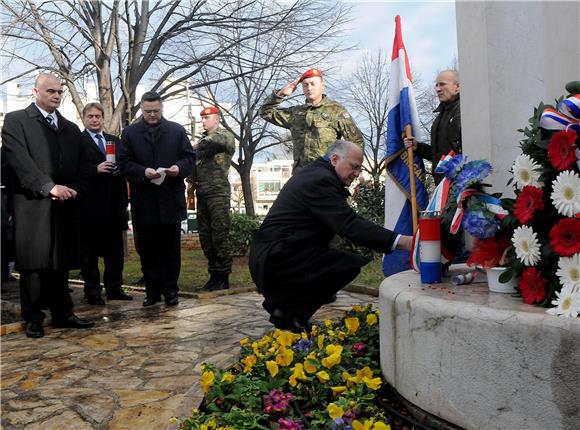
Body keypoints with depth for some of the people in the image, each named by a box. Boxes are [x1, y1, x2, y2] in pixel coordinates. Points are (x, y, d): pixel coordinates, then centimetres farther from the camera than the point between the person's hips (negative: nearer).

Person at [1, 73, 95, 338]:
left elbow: (81, 167, 16)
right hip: (32, 205, -4)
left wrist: (74, 191, -3)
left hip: (65, 206, 4)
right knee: (33, 263, 0)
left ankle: (62, 314, 16)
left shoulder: (71, 129, 20)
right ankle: (33, 319, 10)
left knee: (61, 262, 8)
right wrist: (50, 187, -17)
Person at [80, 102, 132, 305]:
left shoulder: (114, 140, 16)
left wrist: (120, 170, -4)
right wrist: (96, 169, -22)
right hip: (90, 204, -5)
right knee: (89, 252, 3)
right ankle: (92, 292, 11)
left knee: (115, 250, 10)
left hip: (114, 203, 6)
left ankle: (114, 288, 20)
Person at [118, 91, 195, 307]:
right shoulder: (130, 133, 7)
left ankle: (170, 290, 15)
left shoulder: (177, 130, 9)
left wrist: (179, 168, -14)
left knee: (171, 249, 6)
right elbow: (123, 162, 1)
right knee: (148, 250, 6)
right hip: (144, 202, 0)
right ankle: (152, 291, 15)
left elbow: (189, 156, 7)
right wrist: (143, 172, -16)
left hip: (171, 200, 0)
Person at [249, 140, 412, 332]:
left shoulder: (312, 173, 17)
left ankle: (280, 303, 17)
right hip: (278, 260, -11)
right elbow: (349, 225, -25)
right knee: (351, 264, -13)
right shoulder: (321, 180, -16)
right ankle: (290, 312, -5)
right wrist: (399, 242, -28)